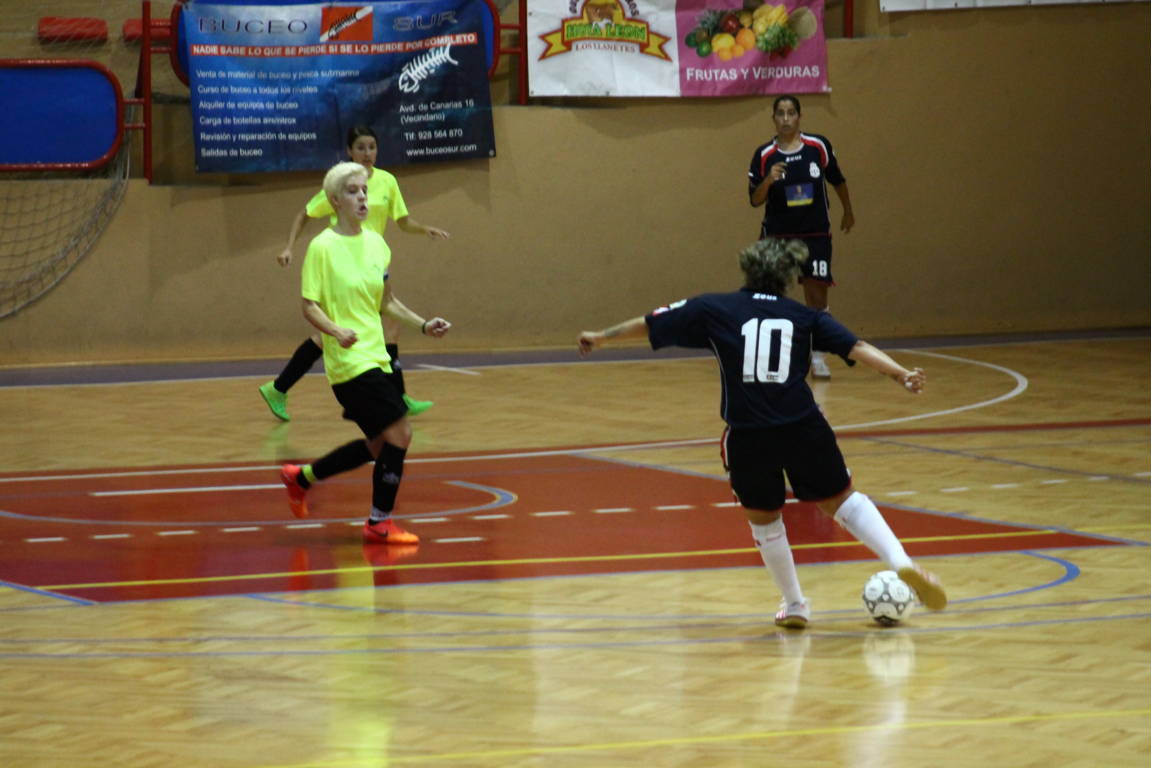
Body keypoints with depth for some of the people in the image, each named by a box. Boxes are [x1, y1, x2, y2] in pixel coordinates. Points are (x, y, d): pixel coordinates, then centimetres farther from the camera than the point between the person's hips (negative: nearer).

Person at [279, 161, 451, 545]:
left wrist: (423, 325, 9)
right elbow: (310, 305, -13)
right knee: (399, 431, -15)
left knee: (378, 447, 14)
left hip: (375, 357, 8)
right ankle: (380, 522, -2)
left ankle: (301, 477, 33)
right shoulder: (323, 247, -10)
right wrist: (337, 331, -30)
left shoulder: (375, 243, 10)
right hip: (349, 360, -8)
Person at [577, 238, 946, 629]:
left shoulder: (713, 310, 10)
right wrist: (901, 374, -2)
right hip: (804, 428, 0)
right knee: (842, 500, 16)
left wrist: (602, 337, 31)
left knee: (763, 519, 21)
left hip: (747, 436, 0)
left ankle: (794, 604, 29)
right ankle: (902, 565, -1)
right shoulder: (804, 317, 10)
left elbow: (649, 324, 18)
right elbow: (856, 347, 0)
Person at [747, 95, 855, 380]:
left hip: (815, 234, 0)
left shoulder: (818, 146, -4)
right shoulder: (764, 155, -6)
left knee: (816, 295, -3)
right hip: (776, 235, 0)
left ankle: (817, 357, 8)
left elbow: (837, 180, 12)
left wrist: (848, 212, 21)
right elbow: (755, 200, -4)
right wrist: (768, 180, -23)